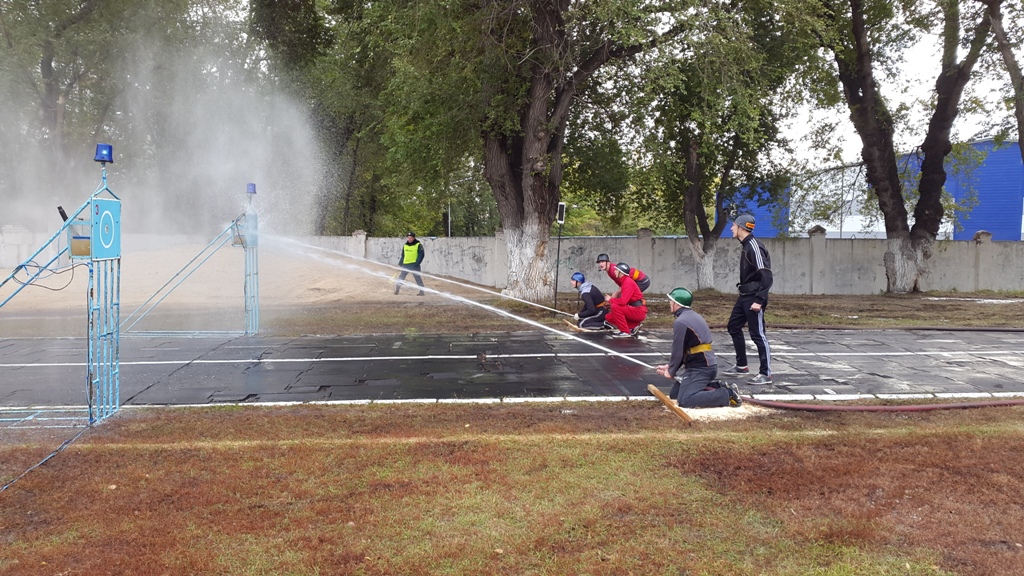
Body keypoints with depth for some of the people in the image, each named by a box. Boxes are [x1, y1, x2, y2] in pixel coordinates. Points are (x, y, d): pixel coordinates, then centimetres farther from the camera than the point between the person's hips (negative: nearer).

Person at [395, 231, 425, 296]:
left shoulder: (418, 245, -5)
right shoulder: (405, 245, 12)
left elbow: (421, 255, -8)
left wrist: (417, 263, -17)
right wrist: (400, 263, 12)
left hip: (414, 265, -5)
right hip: (405, 264, 5)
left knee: (417, 277, -4)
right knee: (401, 277, 8)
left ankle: (421, 291, 2)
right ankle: (397, 289, 16)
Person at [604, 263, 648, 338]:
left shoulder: (628, 282, -17)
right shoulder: (624, 282, 13)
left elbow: (622, 301, -28)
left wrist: (610, 300, -11)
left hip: (640, 311, -10)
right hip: (634, 310, 10)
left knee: (615, 307, -26)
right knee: (609, 317, 6)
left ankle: (625, 332, -16)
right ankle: (635, 326, 8)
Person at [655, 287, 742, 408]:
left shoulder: (680, 322, -15)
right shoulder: (694, 316, 16)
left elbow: (678, 352, -15)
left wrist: (671, 372, 0)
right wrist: (669, 366, 17)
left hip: (700, 368, -10)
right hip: (706, 365, 10)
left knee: (684, 400, -19)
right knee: (674, 393, 16)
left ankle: (728, 394, -13)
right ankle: (717, 388, 12)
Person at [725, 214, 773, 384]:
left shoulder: (754, 246, -18)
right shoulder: (745, 246, 12)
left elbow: (766, 276, -22)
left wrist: (759, 300, -25)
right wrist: (744, 291, 17)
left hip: (753, 298, -11)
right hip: (744, 296, 11)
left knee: (758, 335, -6)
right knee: (734, 327, 19)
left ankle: (766, 374, 0)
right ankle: (742, 365, 31)